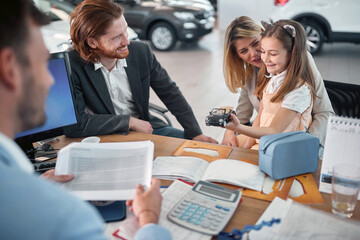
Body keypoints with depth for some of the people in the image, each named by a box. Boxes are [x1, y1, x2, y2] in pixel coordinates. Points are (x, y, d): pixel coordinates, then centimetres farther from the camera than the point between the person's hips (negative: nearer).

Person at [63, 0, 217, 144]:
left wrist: (195, 133, -4)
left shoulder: (141, 51, -5)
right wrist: (129, 121, -18)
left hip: (146, 129, 5)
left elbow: (170, 93, 5)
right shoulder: (72, 66, -17)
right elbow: (73, 126, -23)